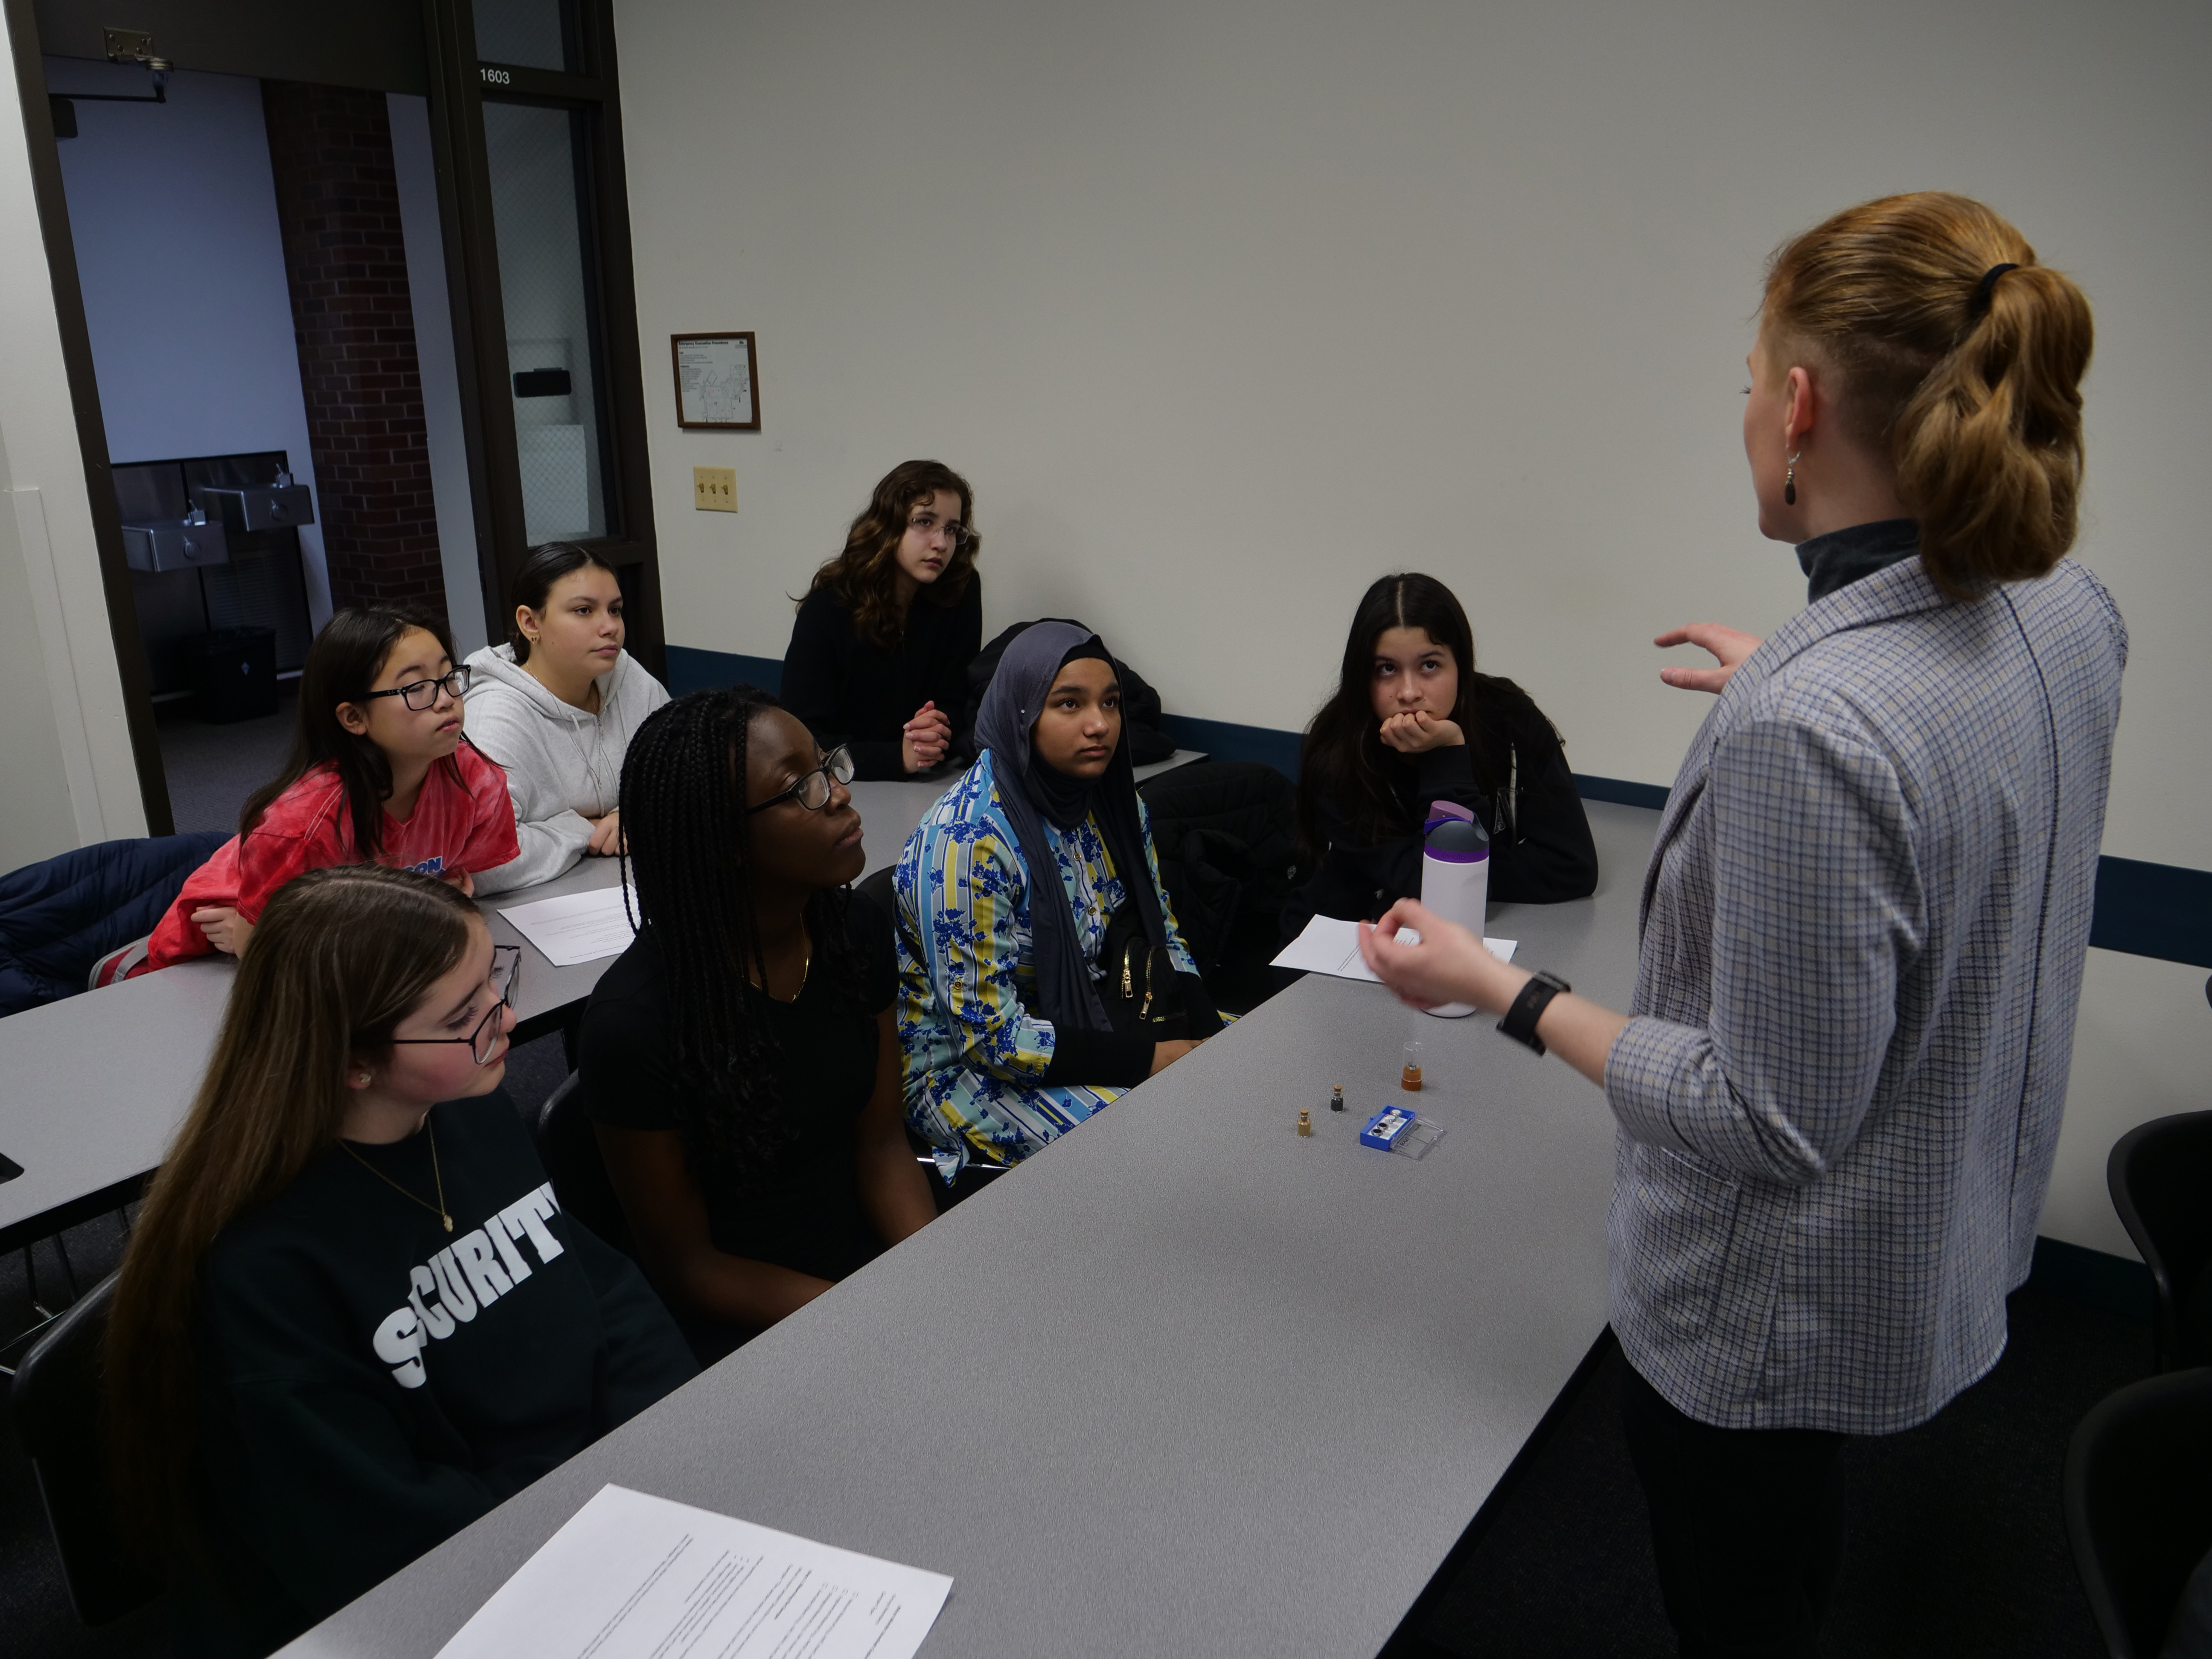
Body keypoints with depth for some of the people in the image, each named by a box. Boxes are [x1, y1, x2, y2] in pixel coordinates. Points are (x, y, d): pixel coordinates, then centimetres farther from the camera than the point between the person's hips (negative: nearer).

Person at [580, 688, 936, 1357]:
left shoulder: (857, 930, -4)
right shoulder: (635, 1020, -22)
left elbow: (882, 1141, 5)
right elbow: (685, 1266, -12)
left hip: (872, 1254, 6)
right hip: (740, 1323, -6)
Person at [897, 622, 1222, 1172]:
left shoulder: (1112, 802, -2)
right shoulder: (968, 840, -25)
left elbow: (1159, 935, 10)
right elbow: (989, 1034, -25)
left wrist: (1207, 1038, -8)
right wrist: (1149, 1060, -24)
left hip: (1087, 1020, 8)